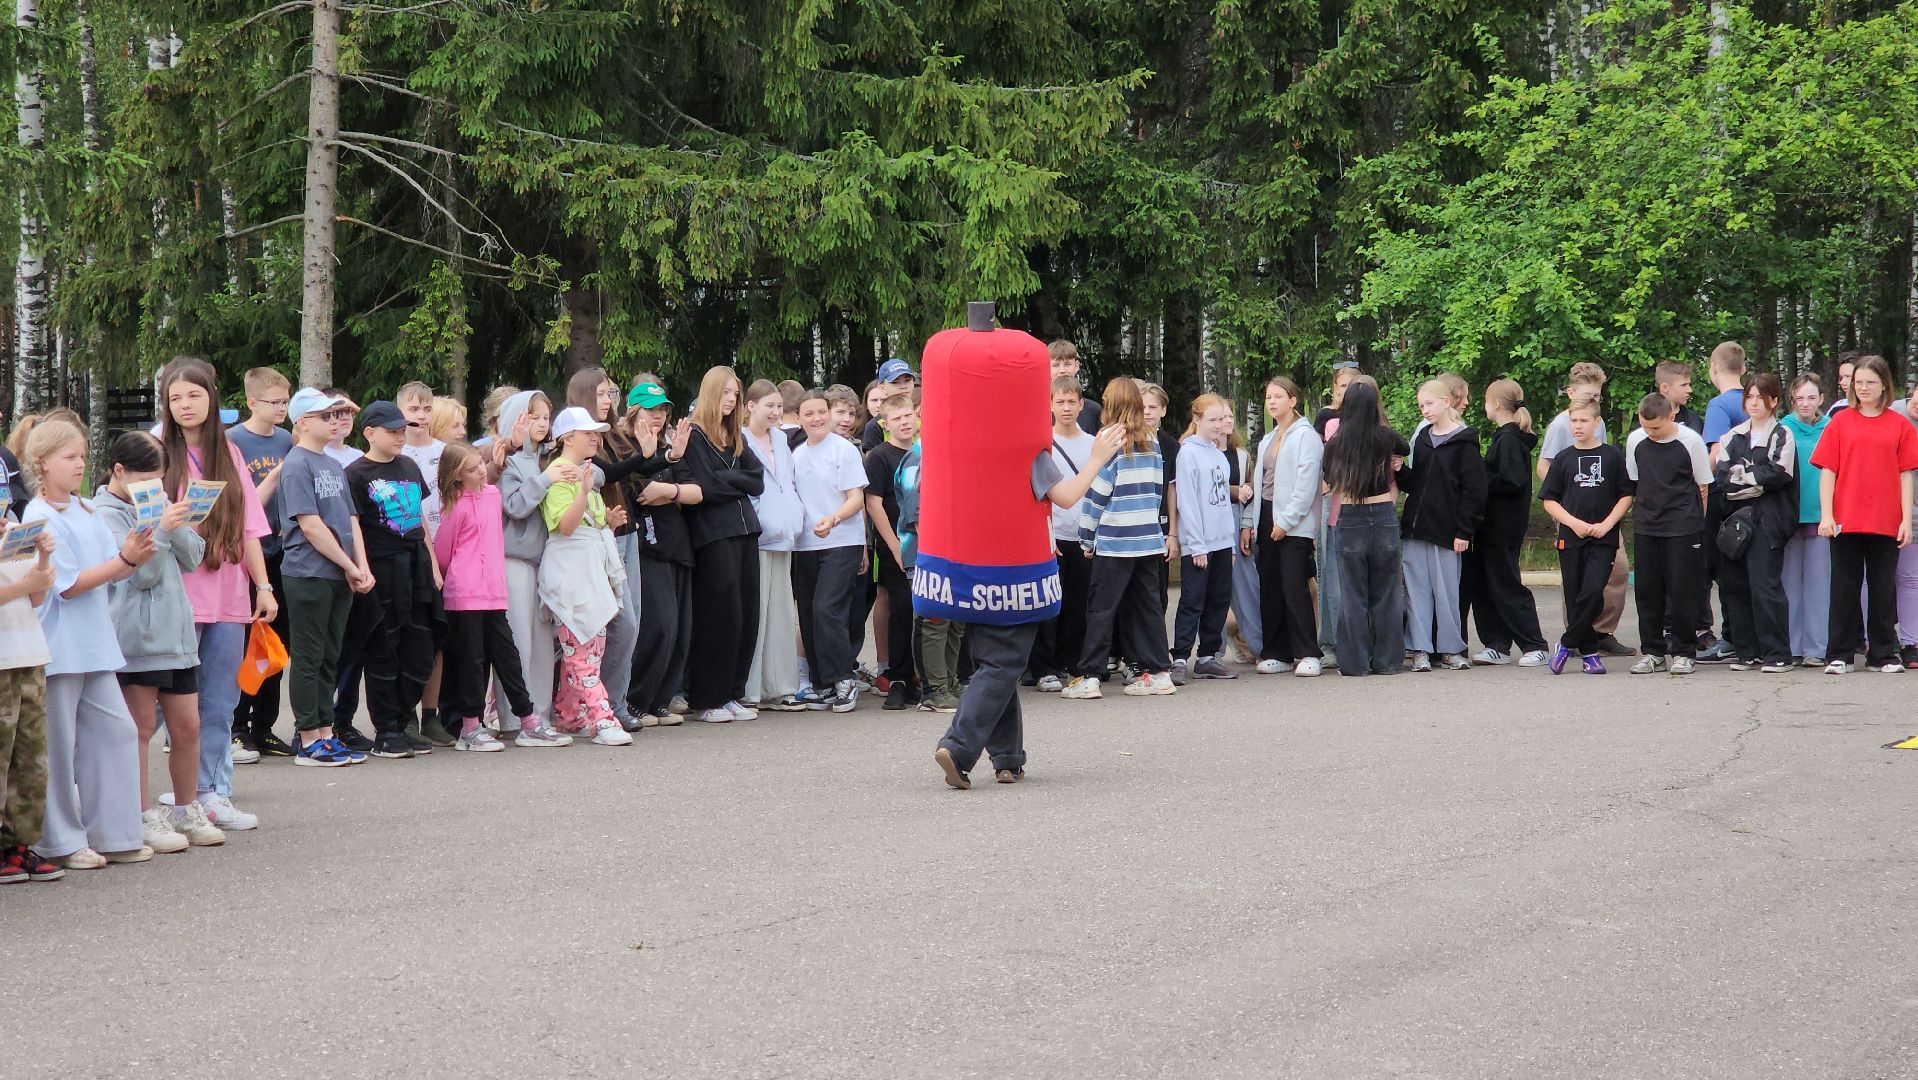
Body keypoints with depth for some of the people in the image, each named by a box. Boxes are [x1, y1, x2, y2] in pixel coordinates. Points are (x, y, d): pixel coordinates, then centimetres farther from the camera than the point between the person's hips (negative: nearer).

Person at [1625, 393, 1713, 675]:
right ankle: (1652, 651, 14)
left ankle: (1683, 652, 6)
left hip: (1684, 527, -4)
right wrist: (1644, 511, 10)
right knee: (1647, 590, 5)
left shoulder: (1691, 440, -7)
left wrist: (1695, 521, 0)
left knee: (1683, 589, -2)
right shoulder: (1635, 441, 3)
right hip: (1645, 528, 4)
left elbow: (1703, 486, 1)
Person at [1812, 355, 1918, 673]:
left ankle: (1883, 653, 15)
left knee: (1884, 587, 6)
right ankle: (1839, 655, 9)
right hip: (1846, 521, -1)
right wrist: (1826, 514, -7)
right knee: (1845, 587, 4)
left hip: (1886, 522, 1)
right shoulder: (1840, 421, 4)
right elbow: (1827, 471, 2)